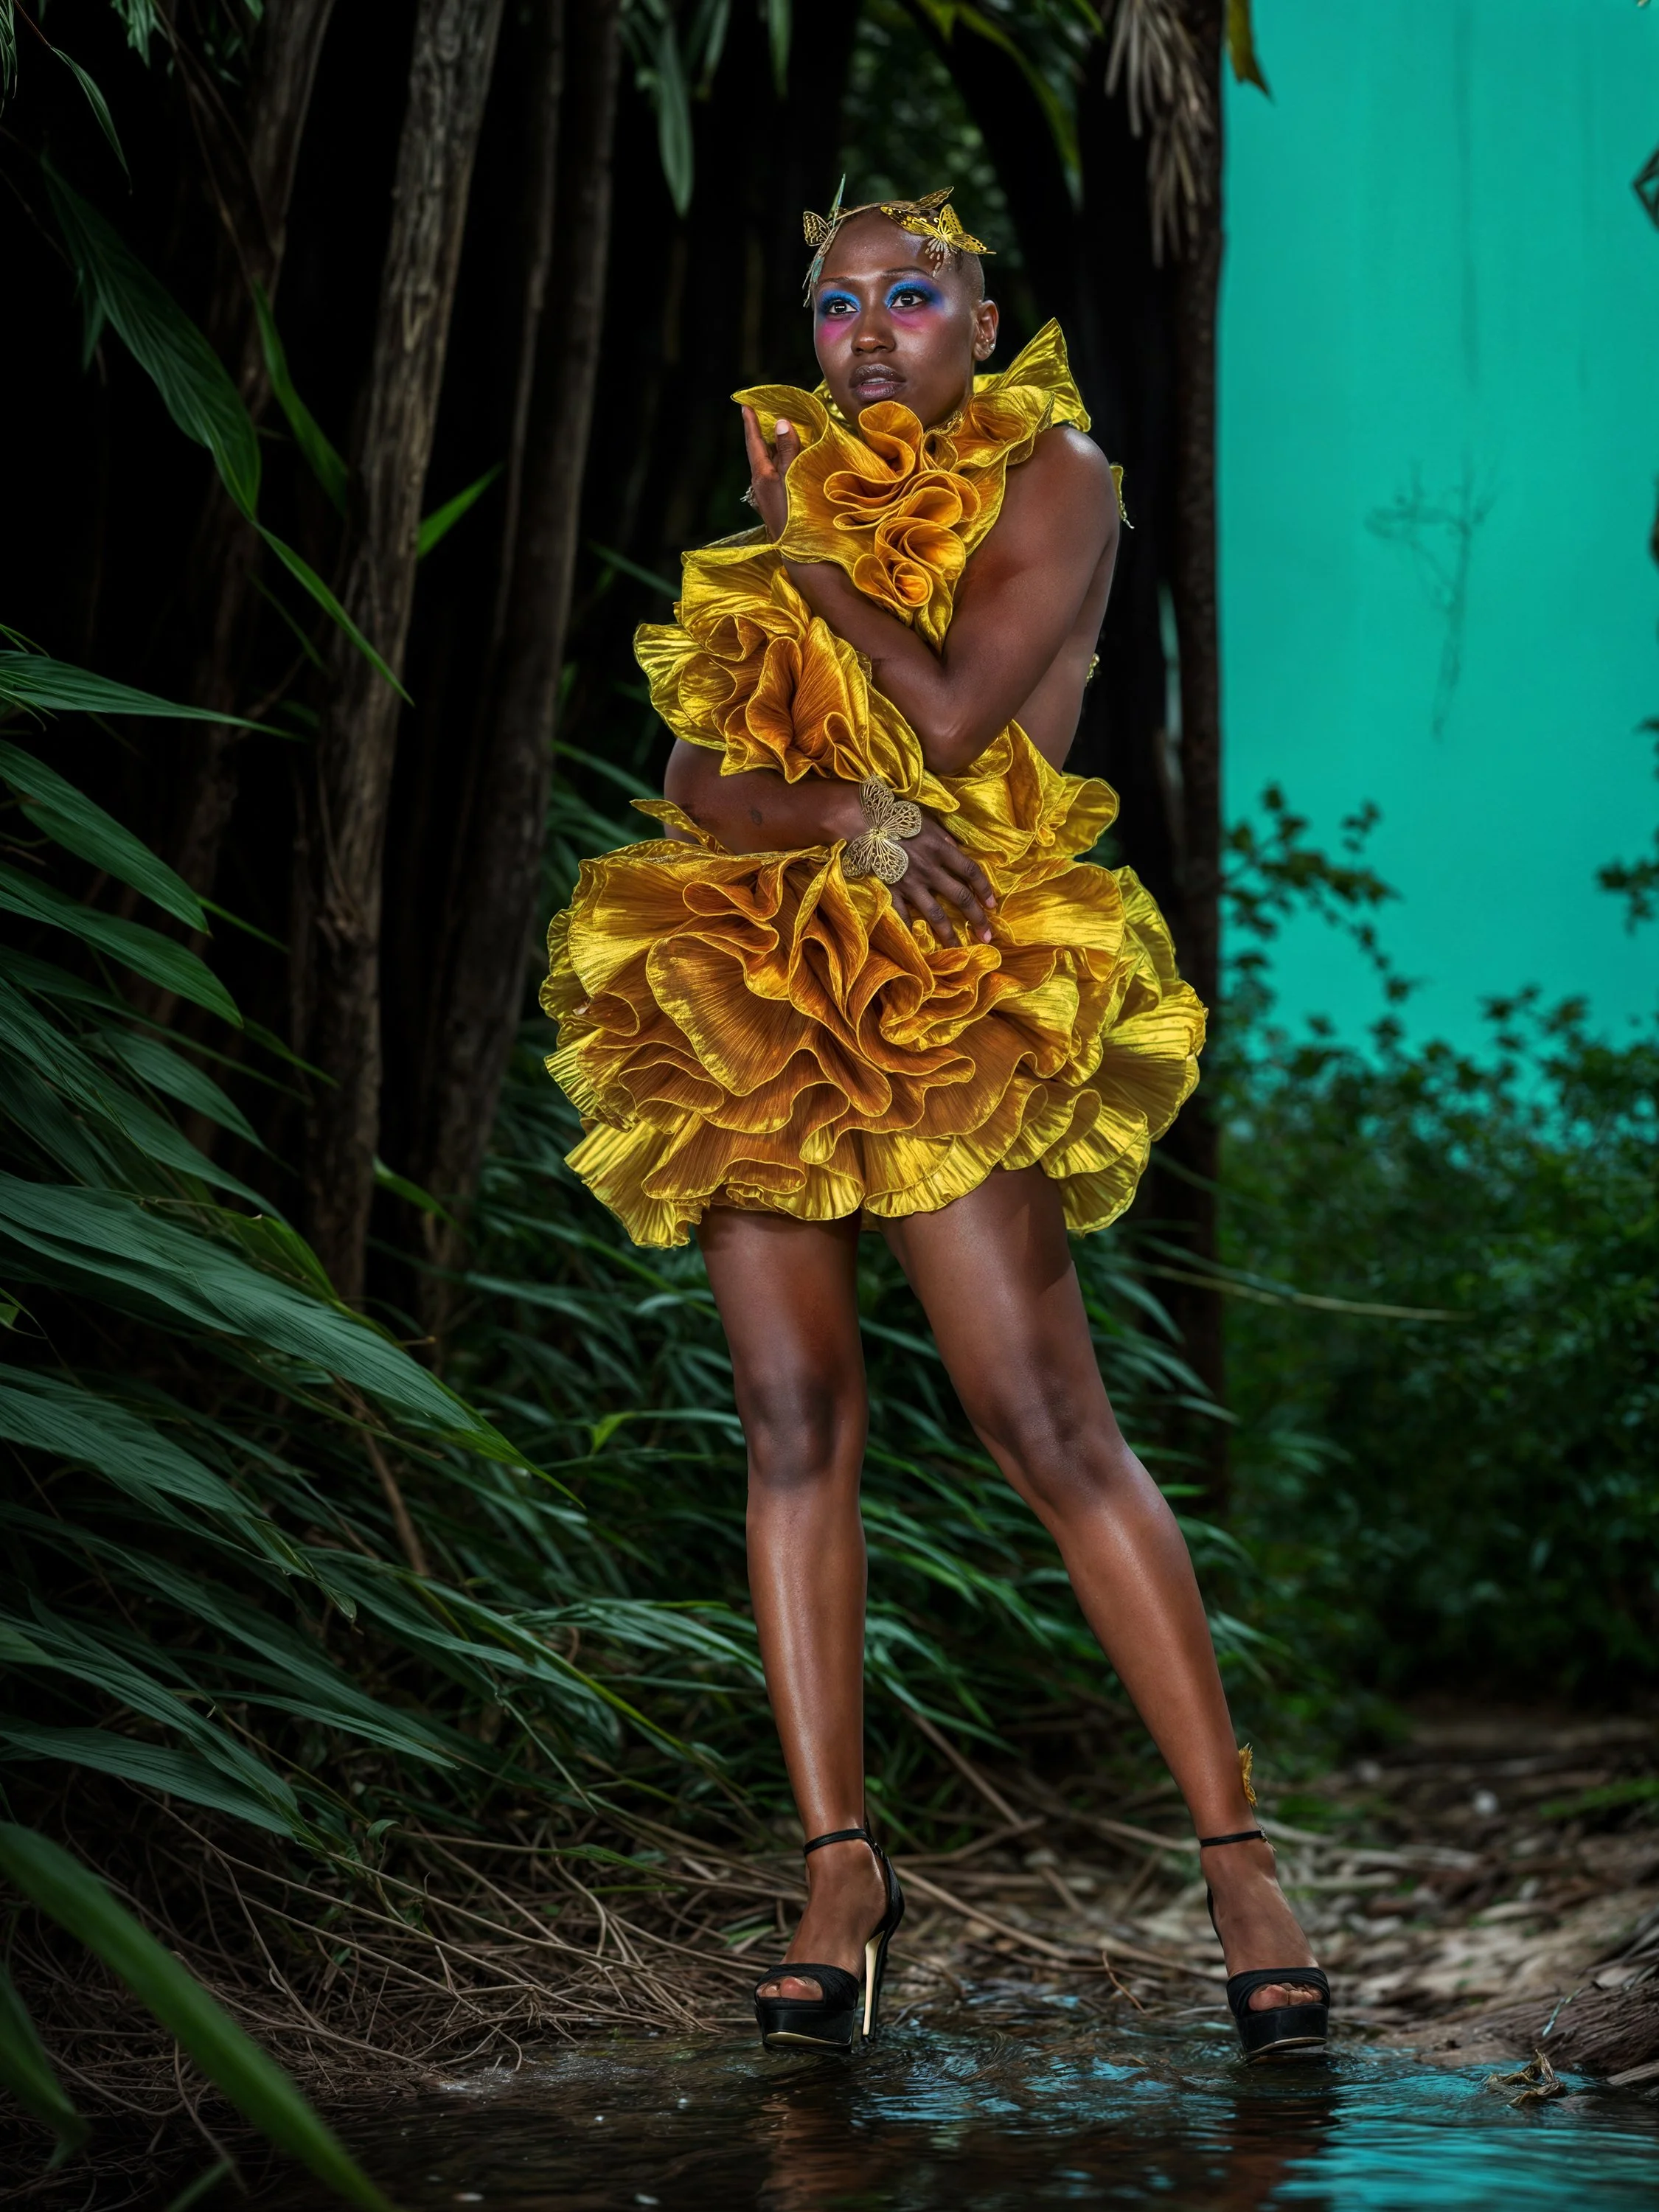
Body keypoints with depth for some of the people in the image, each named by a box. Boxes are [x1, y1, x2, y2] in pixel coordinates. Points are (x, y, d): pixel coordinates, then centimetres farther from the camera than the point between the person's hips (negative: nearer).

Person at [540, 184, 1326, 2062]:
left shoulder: (1050, 476, 3)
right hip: (753, 987, 5)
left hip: (950, 995, -5)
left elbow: (952, 716, -12)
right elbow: (697, 779, 7)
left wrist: (801, 542, 1)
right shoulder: (795, 506, 18)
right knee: (793, 1415, -2)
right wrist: (845, 816, -14)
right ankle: (839, 1866, 2)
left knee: (1046, 1424, -13)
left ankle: (1238, 1863, -9)